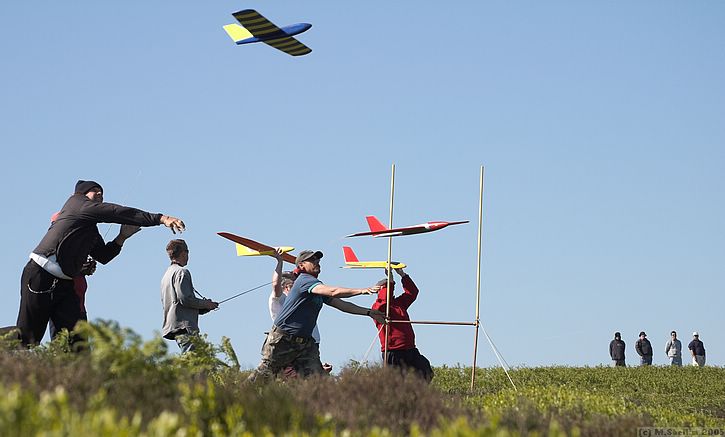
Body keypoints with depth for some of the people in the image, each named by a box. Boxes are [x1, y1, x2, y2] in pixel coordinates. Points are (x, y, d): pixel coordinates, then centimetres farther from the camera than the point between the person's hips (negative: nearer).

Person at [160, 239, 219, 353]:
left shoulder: (166, 275, 24)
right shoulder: (181, 272, -6)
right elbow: (184, 299, -17)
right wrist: (205, 304, -1)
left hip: (171, 325, 10)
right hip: (184, 325, -10)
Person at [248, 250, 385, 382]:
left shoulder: (319, 289, 16)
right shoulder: (304, 280, -13)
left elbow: (341, 304, 17)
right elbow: (333, 292, -26)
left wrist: (368, 312, 11)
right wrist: (362, 291, -30)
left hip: (305, 341, 8)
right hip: (282, 340, -8)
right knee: (265, 374, -2)